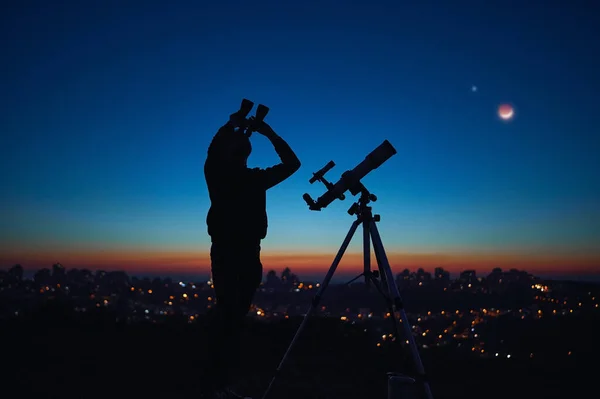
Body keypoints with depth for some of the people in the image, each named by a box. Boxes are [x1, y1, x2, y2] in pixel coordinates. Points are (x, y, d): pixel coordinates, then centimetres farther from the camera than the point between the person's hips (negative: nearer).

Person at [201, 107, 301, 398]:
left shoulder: (256, 178, 15)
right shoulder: (217, 174, 3)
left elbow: (292, 163, 15)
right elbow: (214, 151, -18)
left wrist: (269, 133, 10)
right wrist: (232, 124, -9)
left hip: (250, 254, 5)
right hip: (225, 251, -5)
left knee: (236, 317, 5)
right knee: (227, 312, -12)